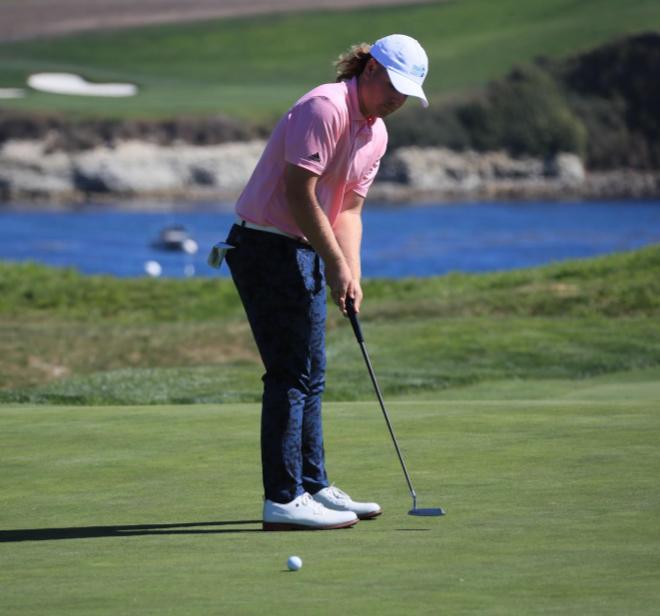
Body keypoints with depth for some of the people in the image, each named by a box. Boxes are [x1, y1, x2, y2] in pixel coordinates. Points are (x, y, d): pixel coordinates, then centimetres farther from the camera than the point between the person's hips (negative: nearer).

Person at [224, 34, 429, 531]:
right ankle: (282, 500, -9)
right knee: (292, 374, -11)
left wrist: (351, 272, -2)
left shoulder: (376, 134, 11)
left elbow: (348, 209, 13)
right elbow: (299, 194, -23)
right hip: (267, 244, -10)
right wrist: (336, 264, -18)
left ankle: (314, 489, 22)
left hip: (305, 251, 10)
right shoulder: (325, 108, -19)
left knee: (310, 375, 14)